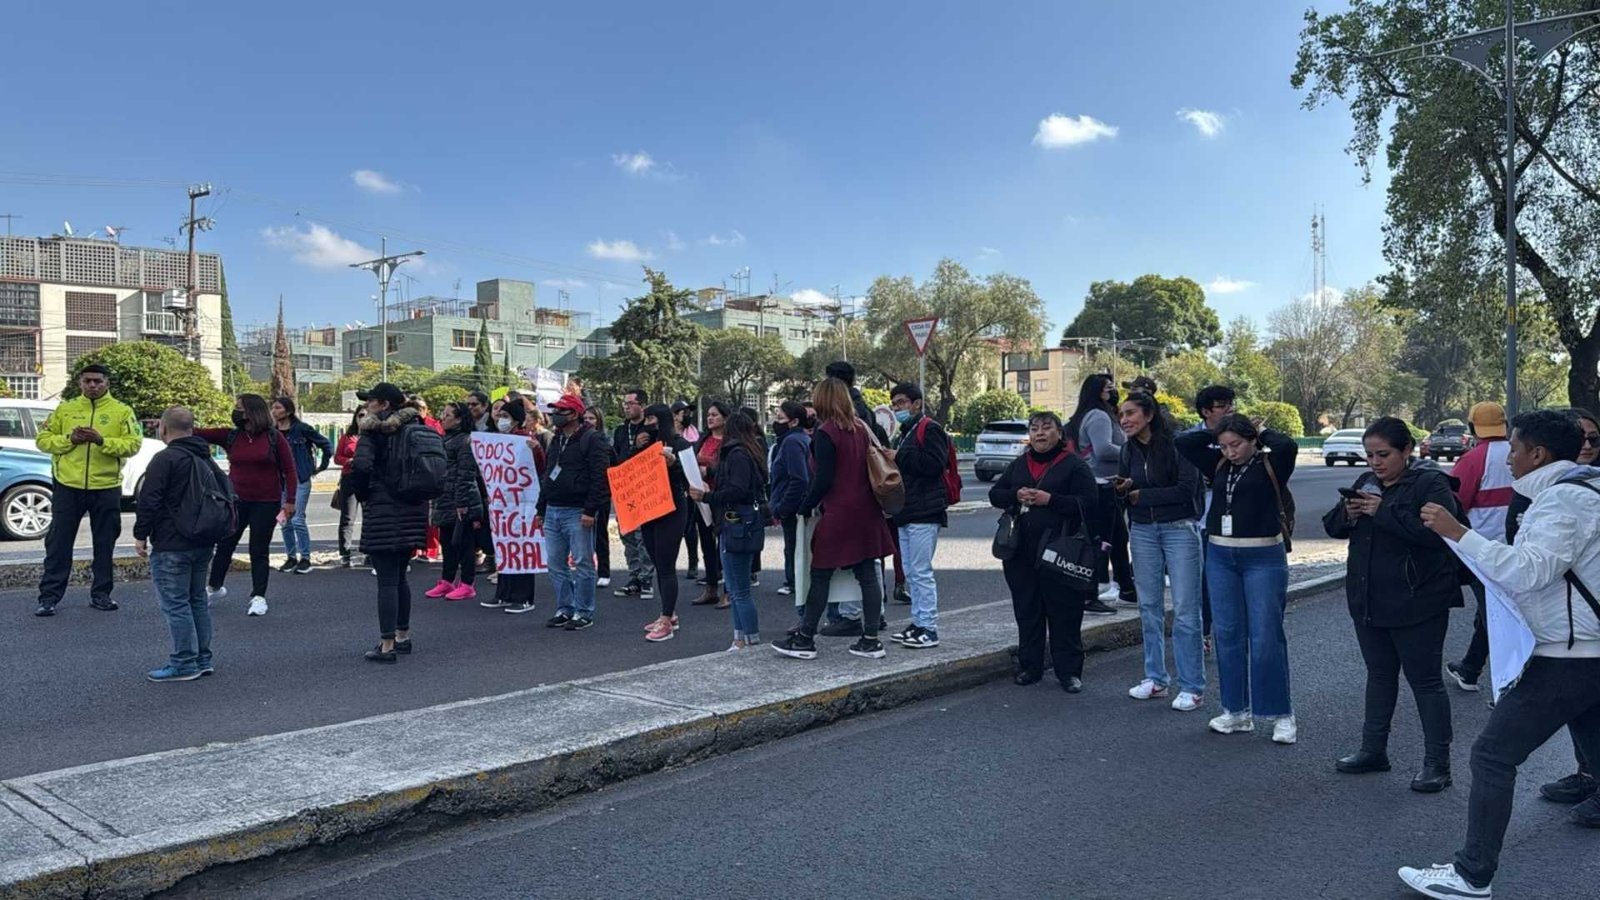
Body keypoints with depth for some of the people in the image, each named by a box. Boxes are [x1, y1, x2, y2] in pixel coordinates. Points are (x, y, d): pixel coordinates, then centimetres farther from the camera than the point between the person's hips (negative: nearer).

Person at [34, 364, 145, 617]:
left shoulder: (122, 411, 1)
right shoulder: (65, 409, 6)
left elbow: (133, 444, -9)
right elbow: (42, 440, 5)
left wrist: (102, 440, -21)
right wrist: (69, 439, -12)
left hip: (106, 488, -1)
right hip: (67, 486, 1)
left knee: (105, 543, 8)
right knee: (59, 542, 4)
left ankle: (101, 593, 19)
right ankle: (49, 596, 10)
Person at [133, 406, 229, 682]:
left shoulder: (165, 459, -13)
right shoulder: (206, 459, 13)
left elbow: (149, 501, -16)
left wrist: (141, 535, -6)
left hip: (172, 546, -8)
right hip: (204, 544, 9)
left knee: (175, 604, -3)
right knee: (197, 600, 16)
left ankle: (184, 664, -1)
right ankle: (203, 659, 20)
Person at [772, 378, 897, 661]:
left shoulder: (825, 433, -13)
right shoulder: (861, 429, 9)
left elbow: (823, 479, -16)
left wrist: (805, 508, -3)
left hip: (838, 515, -7)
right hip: (866, 511, 7)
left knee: (820, 576, 2)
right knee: (867, 574, 7)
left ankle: (805, 639, 9)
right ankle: (870, 640, 11)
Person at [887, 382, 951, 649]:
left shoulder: (930, 430, -7)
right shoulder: (902, 435, 23)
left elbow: (935, 464, -21)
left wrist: (900, 457, -17)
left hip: (924, 513, -10)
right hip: (906, 514, 10)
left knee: (921, 571, -9)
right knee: (911, 572, 12)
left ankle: (928, 629, -4)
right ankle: (917, 623, 19)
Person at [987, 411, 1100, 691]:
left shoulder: (1074, 464, -1)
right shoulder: (1019, 465, 16)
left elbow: (1089, 501, -10)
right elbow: (994, 494, 15)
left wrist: (1050, 499, -18)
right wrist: (1016, 496, -5)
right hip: (1021, 552, 5)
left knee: (1064, 614, 0)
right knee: (1027, 611, 11)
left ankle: (1069, 671, 10)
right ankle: (1029, 666, 22)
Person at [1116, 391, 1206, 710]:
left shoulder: (1177, 443, -11)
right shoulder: (1129, 449, 7)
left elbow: (1186, 489, -18)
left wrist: (1141, 495, -12)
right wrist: (1120, 489, -9)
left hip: (1179, 528, -6)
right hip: (1142, 531, 6)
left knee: (1185, 609, -4)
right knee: (1149, 606, 10)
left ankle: (1192, 687, 2)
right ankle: (1156, 679, 20)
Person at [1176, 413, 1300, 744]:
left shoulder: (1271, 465, -3)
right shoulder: (1219, 465, 9)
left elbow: (1287, 445, -23)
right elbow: (1183, 442, 8)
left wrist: (1261, 435, -5)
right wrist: (1216, 436, 6)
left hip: (1264, 558, -5)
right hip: (1220, 557, 5)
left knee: (1266, 637, -4)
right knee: (1228, 635, 8)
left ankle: (1282, 714, 7)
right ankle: (1237, 712, 17)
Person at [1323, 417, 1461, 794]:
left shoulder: (1430, 483, -12)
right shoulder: (1367, 482, 10)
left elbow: (1437, 532, -27)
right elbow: (1331, 526, 11)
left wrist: (1384, 513, -28)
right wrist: (1347, 513, -10)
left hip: (1416, 604, -7)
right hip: (1368, 603, 7)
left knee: (1425, 680, 2)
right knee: (1379, 674, 18)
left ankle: (1437, 763, 12)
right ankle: (1373, 750, 29)